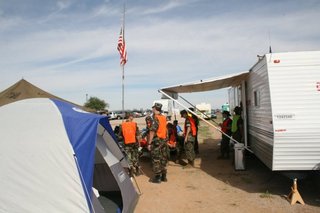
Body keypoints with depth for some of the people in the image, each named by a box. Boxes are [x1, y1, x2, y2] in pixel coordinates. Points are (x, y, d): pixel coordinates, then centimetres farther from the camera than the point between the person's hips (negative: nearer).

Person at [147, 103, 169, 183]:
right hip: (164, 140, 8)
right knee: (163, 159, 14)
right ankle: (164, 176, 23)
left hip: (156, 141, -8)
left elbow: (152, 132, -19)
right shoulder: (164, 118, 9)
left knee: (156, 159, 1)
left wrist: (149, 143, -16)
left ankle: (157, 178, 7)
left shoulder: (155, 118, -16)